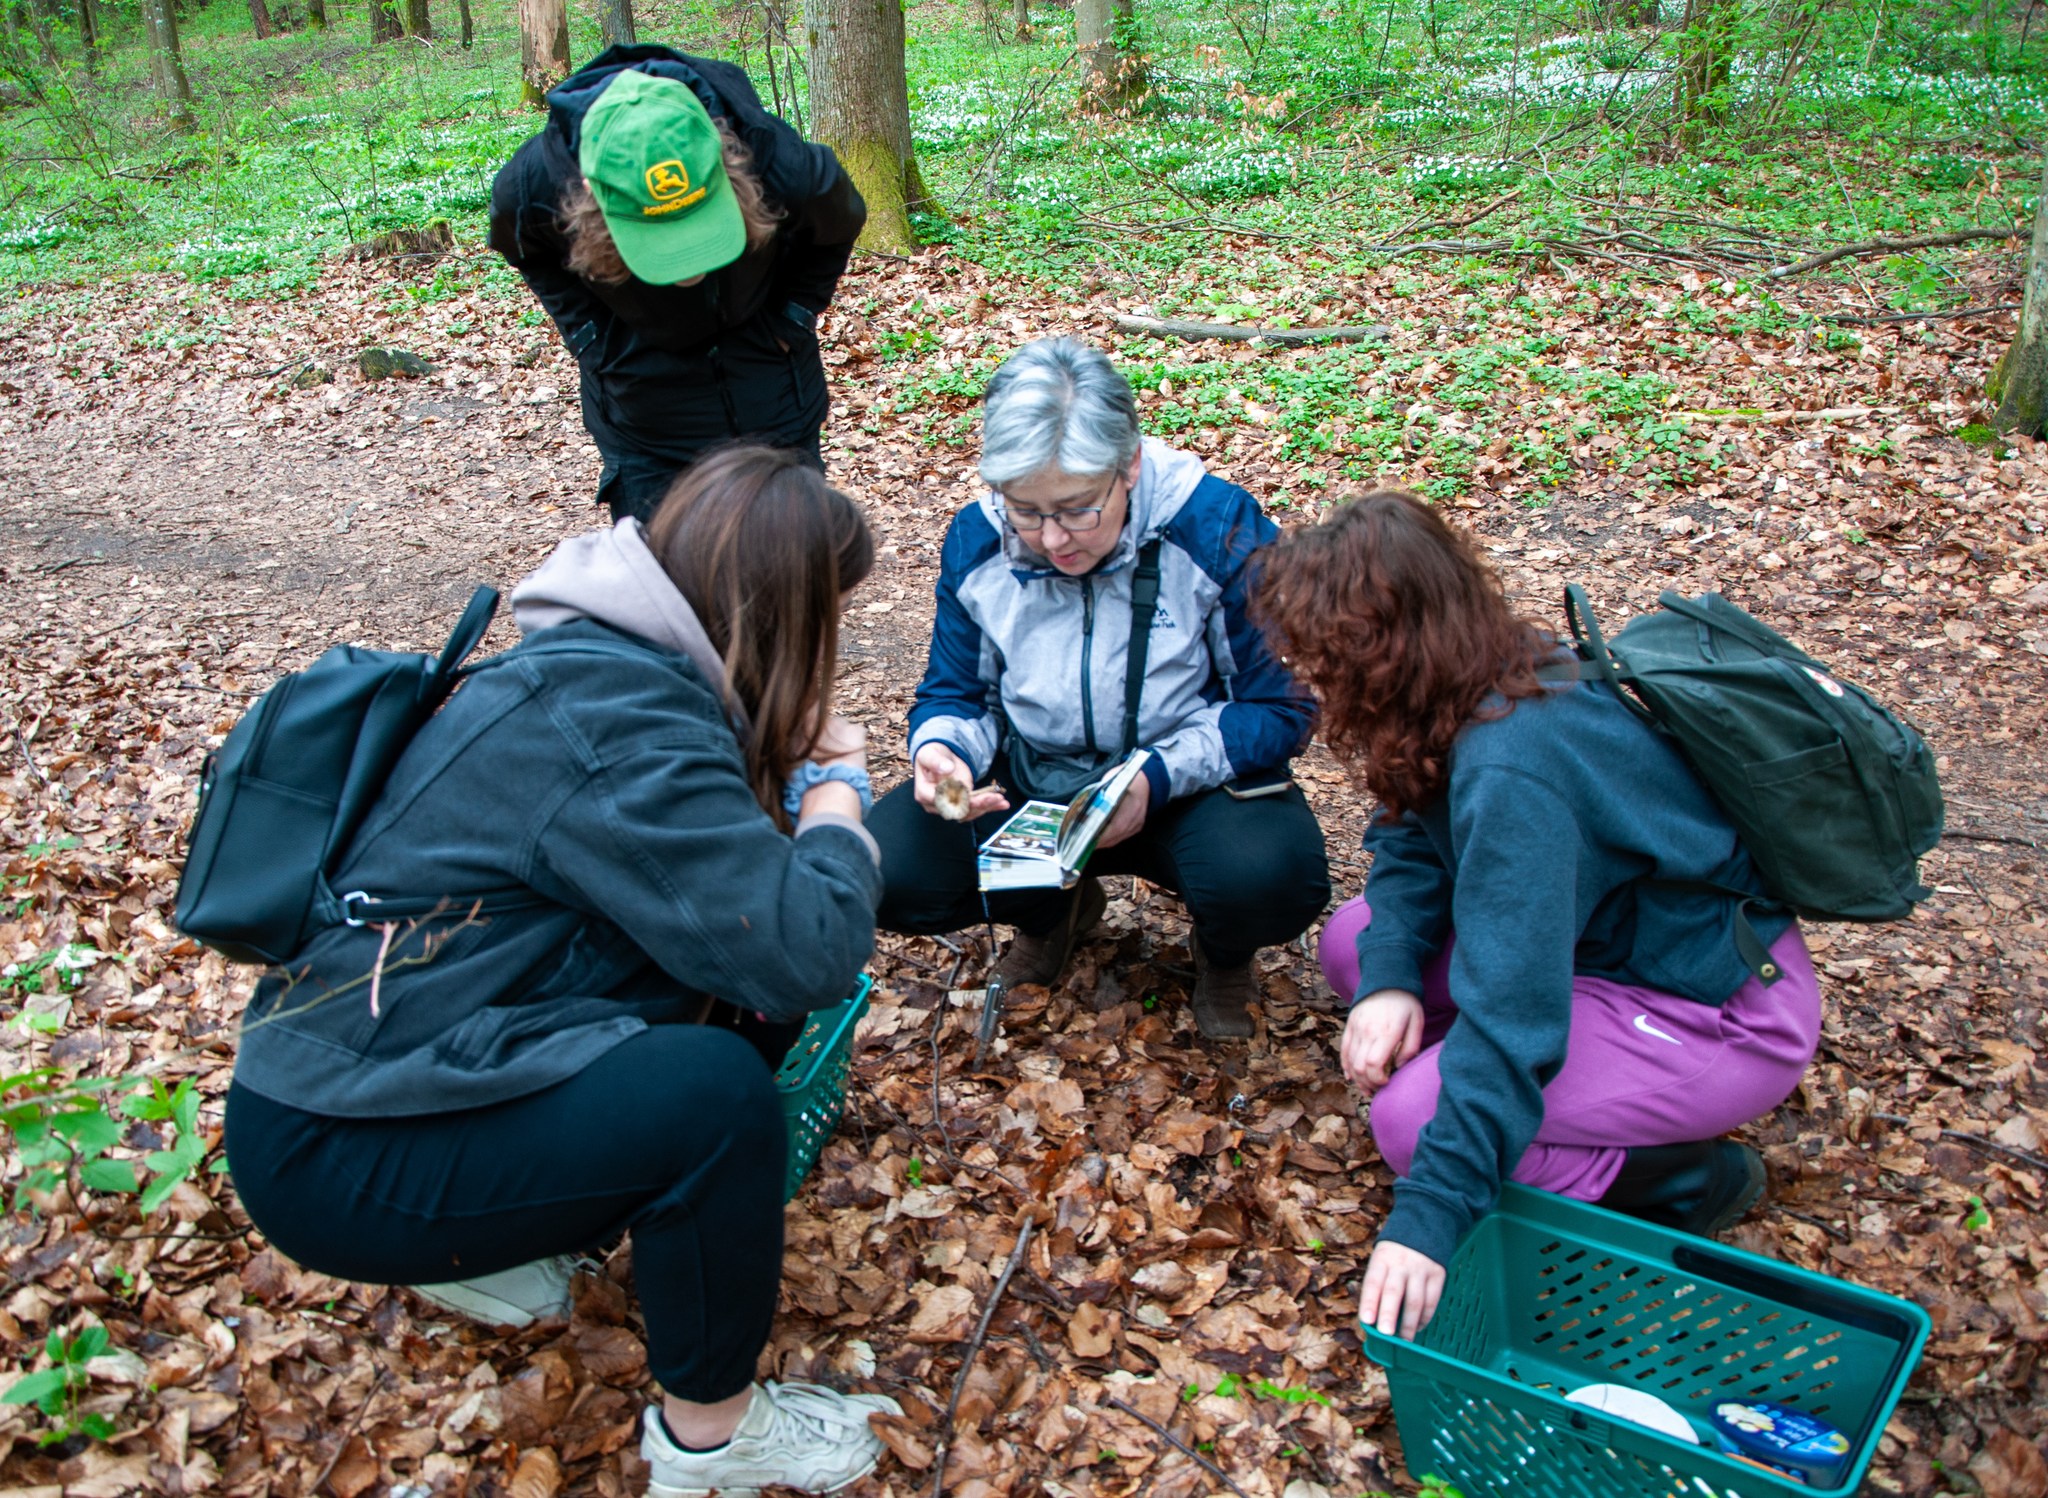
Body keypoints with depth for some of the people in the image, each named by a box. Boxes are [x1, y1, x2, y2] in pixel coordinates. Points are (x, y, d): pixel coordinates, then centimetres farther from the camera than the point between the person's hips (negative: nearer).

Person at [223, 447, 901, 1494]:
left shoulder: (589, 661, 5)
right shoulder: (618, 724, -26)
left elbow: (715, 870, 17)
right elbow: (808, 951, -29)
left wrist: (788, 766, -2)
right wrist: (833, 794, -11)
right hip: (331, 1157, -10)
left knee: (747, 994, 2)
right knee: (714, 1092, -26)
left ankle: (494, 1242, 15)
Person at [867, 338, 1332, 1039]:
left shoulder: (1217, 528, -20)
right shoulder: (976, 541, -8)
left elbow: (1282, 706, -14)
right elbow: (955, 693, 3)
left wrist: (1159, 776, -29)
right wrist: (938, 750, -22)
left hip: (1189, 786, -3)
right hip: (1031, 787, 4)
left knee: (1270, 880, -36)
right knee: (889, 870, -21)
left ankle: (1224, 953, 6)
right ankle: (1055, 908, 13)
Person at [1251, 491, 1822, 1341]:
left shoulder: (1511, 769, -34)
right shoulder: (1488, 680, -6)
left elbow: (1511, 1009, -37)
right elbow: (1412, 839, 3)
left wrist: (1430, 1216, -37)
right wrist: (1390, 974, -17)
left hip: (1725, 1012, -9)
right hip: (1618, 940, 9)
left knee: (1413, 1116, -22)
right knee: (1354, 942, 1)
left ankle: (1688, 1181, -2)